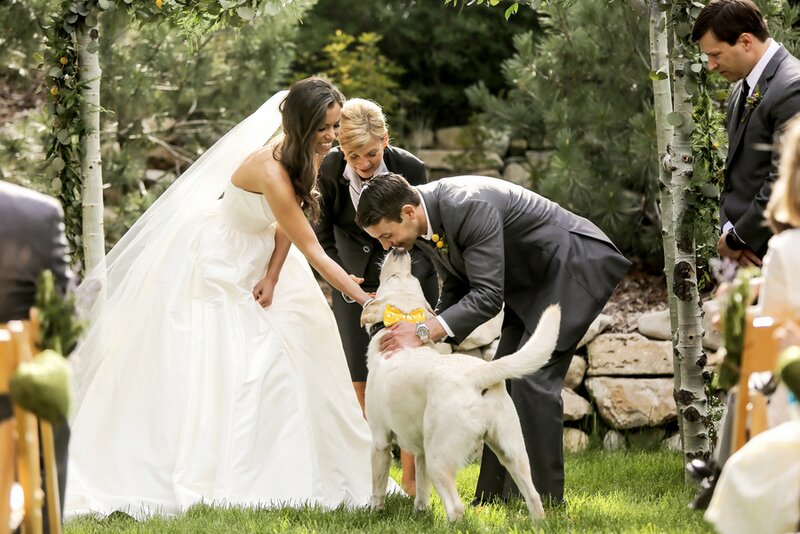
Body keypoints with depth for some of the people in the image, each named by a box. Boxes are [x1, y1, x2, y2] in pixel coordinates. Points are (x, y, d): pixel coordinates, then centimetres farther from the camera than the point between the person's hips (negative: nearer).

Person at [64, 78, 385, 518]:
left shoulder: (306, 155, -9)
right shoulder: (272, 170, -35)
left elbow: (289, 222, -1)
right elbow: (313, 251, -31)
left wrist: (273, 276, -15)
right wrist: (364, 300, -29)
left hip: (256, 258, 9)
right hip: (218, 263, -9)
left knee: (275, 361, 6)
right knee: (217, 367, -11)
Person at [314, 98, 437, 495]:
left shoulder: (410, 169, -22)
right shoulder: (330, 170, -15)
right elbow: (323, 232, 1)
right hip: (355, 280, 3)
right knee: (363, 383, -1)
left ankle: (410, 481, -3)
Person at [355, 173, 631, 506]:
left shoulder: (469, 206, -33)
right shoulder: (424, 222, -4)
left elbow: (488, 295, -34)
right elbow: (457, 285, 10)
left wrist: (424, 332, -35)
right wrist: (428, 337, -4)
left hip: (574, 267, -10)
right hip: (530, 281, 10)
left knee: (533, 378, -16)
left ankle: (545, 499, -11)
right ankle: (496, 495, 10)